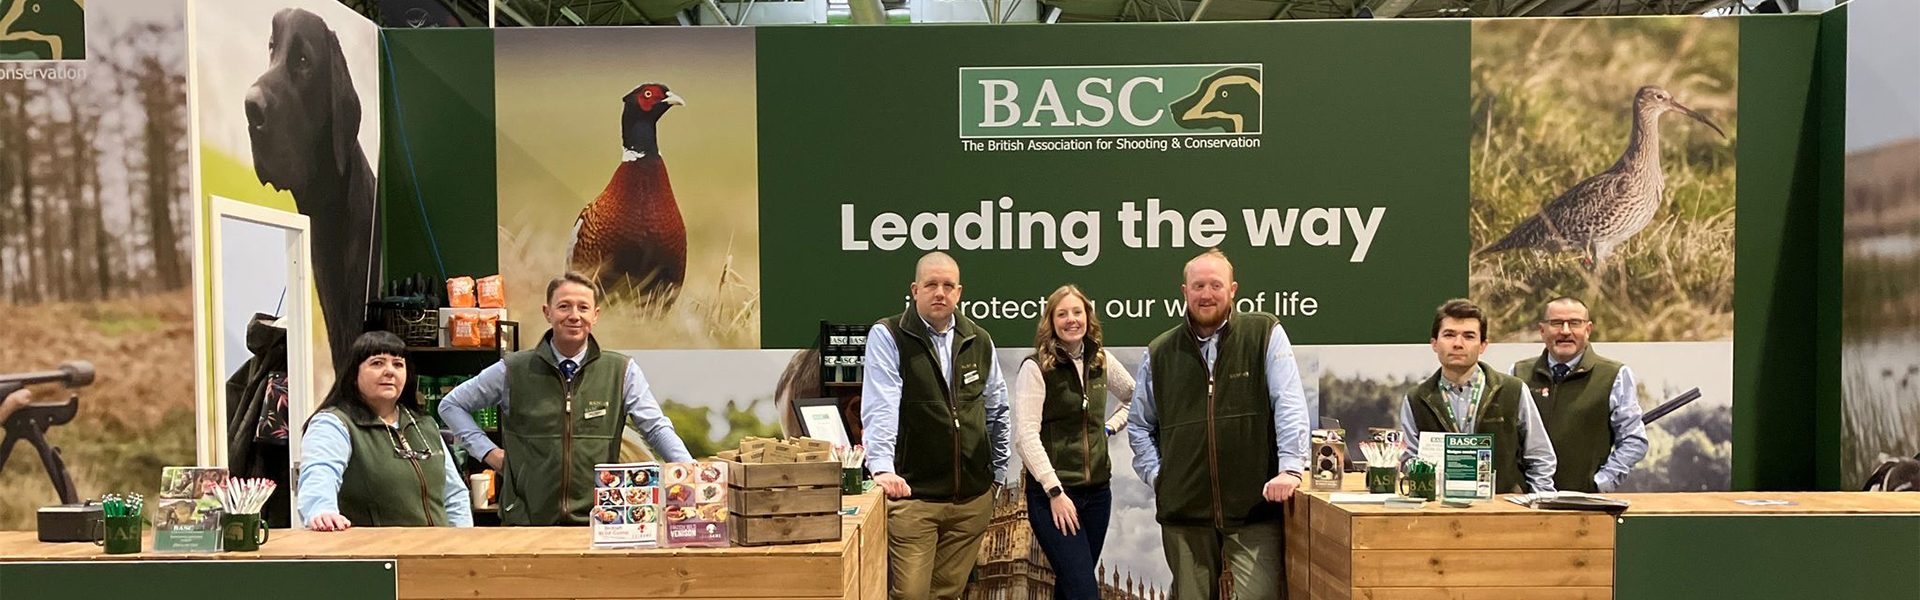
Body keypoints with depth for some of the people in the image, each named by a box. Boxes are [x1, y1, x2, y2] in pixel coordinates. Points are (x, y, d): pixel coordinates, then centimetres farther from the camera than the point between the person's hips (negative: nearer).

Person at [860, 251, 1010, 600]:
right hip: (912, 494, -4)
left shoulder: (979, 342, 10)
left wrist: (997, 473, 18)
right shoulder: (887, 337, -4)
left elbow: (996, 411, 18)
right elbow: (880, 407, -15)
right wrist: (881, 466, -27)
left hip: (973, 498, 4)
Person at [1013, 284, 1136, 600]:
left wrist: (1110, 427, 9)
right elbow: (1025, 436, -14)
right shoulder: (1035, 367, -8)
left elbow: (1136, 399, 25)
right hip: (1052, 494, -5)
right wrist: (1055, 491, -16)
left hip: (1097, 491, 5)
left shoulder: (1102, 361, 7)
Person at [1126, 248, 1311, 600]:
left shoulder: (1266, 334, 1)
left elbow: (1290, 405, -6)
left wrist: (1290, 468, -16)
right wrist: (1155, 475, 6)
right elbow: (1139, 426, 19)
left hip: (1255, 506, -3)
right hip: (1183, 509, 3)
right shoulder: (1159, 353, 10)